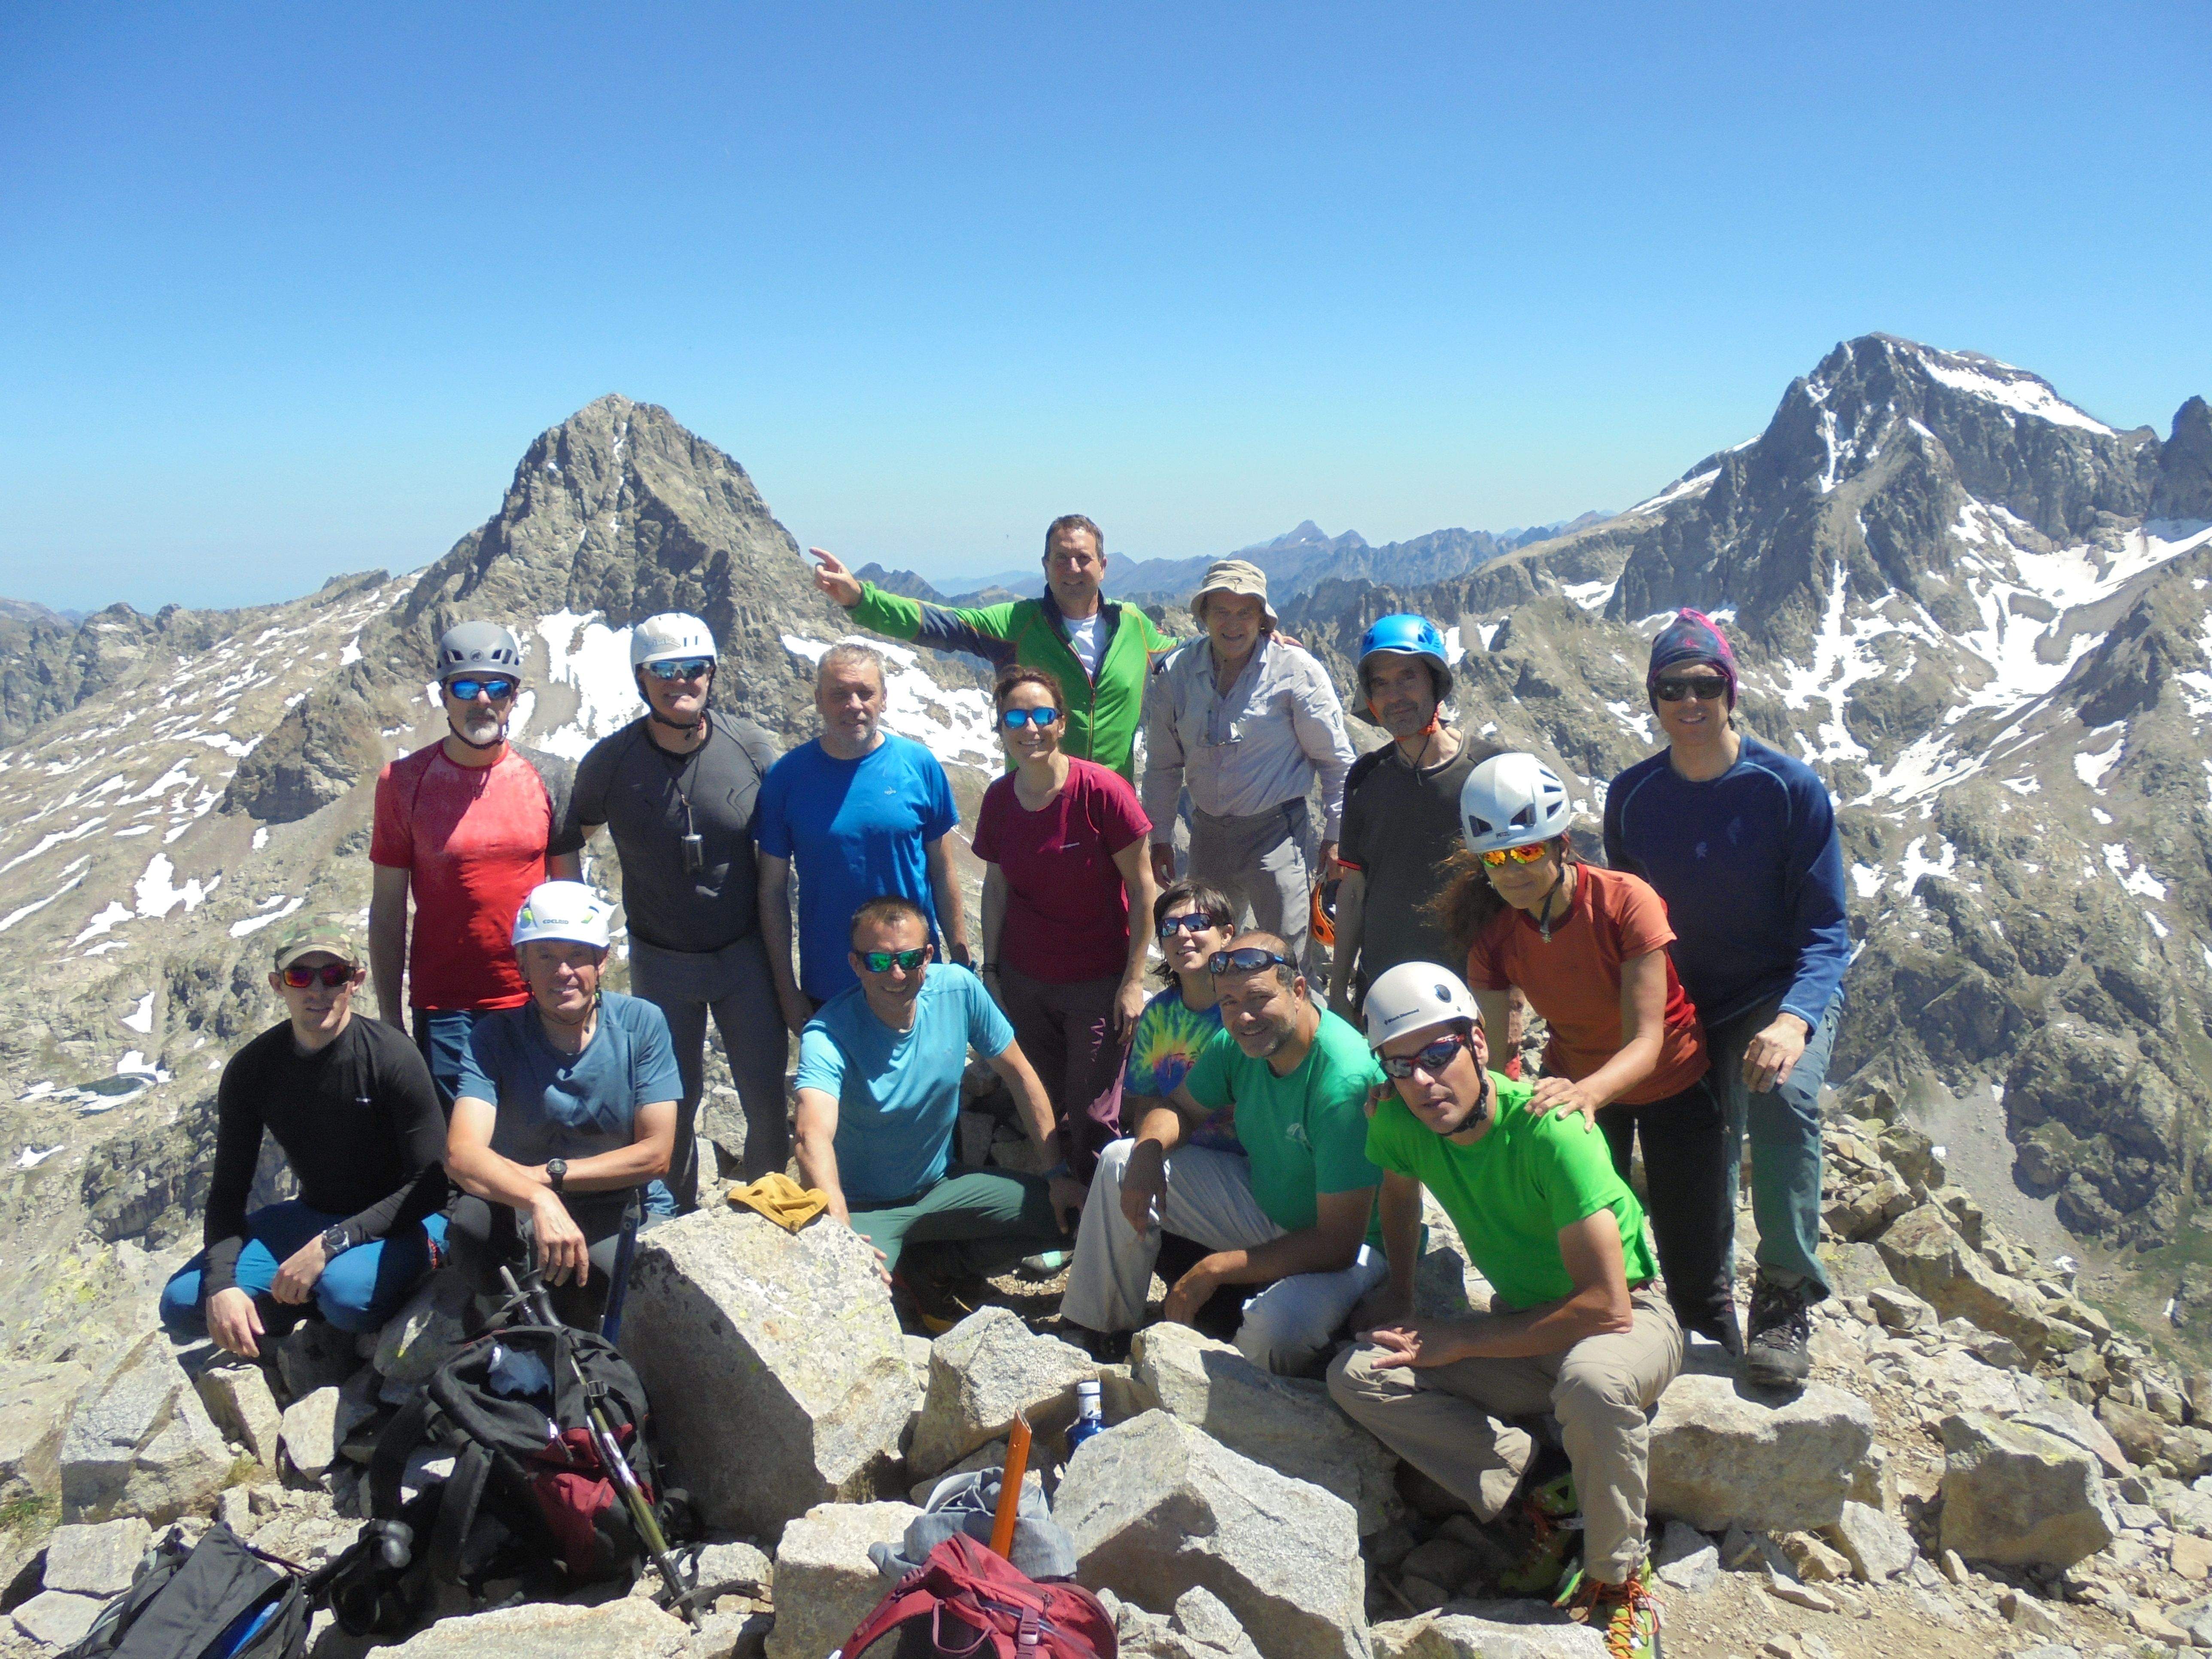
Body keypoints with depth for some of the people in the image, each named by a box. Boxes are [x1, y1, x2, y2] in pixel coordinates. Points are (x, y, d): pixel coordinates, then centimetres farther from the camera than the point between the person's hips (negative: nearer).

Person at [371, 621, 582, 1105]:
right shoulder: (403, 783, -4)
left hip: (534, 1002, 1)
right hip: (445, 1010, -1)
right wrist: (389, 1021, -1)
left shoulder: (548, 777, 1)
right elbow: (387, 910, 0)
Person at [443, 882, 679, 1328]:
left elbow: (655, 1155, -10)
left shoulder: (642, 1023, -8)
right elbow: (461, 1154, -26)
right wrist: (539, 1199, -45)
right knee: (474, 1220, -33)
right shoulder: (495, 1036, -9)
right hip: (523, 1217, 0)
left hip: (629, 1212, 1)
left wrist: (550, 1174, -18)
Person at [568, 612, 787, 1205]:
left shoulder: (751, 747, -9)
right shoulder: (610, 761, -9)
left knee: (768, 1098, 5)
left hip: (746, 953, 0)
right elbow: (568, 846, 6)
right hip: (660, 962, 0)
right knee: (673, 1105, 12)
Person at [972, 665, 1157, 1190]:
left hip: (1098, 983, -4)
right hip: (1024, 981, 4)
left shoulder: (1102, 790, -16)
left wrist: (1134, 980, -11)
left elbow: (1142, 888, -11)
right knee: (1041, 1113, 9)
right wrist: (990, 967, 7)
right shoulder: (998, 799, -2)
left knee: (1092, 1121, 1)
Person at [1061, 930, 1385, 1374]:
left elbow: (1338, 1243, -32)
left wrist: (1215, 1269, -28)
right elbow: (1180, 1108, 7)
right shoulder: (1239, 1042, -10)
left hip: (1347, 1244, -7)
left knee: (1279, 1321, -38)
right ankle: (1101, 1332, 9)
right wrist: (1149, 1150, -19)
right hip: (1260, 1201, 7)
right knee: (1122, 1161, -2)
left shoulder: (1344, 1080, -33)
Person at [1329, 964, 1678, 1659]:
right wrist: (1399, 1294, 7)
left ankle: (1617, 1582, -15)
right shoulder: (1400, 1119, -12)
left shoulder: (1548, 1130, -30)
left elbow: (1607, 1307, -30)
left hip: (1630, 1319, -5)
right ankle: (1540, 1491, -8)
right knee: (1357, 1376, -15)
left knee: (1590, 1378, -41)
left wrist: (1459, 1342, -24)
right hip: (1523, 1319, 6)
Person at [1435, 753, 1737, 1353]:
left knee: (1694, 1273, 4)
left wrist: (1589, 1091, -52)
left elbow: (1646, 1040, -33)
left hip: (1672, 1085, -3)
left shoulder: (1625, 902, -30)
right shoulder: (1493, 928, -19)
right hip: (1575, 1086, 3)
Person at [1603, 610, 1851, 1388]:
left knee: (1783, 1094, -33)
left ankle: (1785, 1297, -19)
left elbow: (1825, 929, -14)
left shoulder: (1789, 788, -13)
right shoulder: (1633, 796, -3)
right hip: (1684, 1008, 3)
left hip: (1786, 994, -3)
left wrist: (1793, 1020, -31)